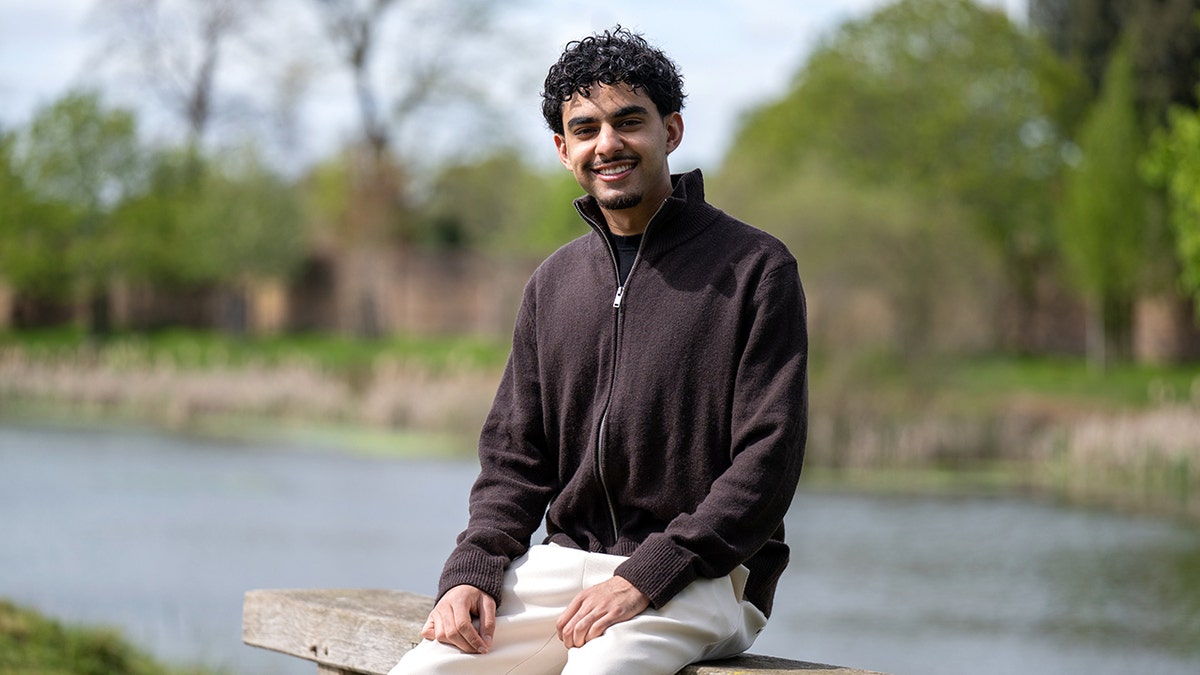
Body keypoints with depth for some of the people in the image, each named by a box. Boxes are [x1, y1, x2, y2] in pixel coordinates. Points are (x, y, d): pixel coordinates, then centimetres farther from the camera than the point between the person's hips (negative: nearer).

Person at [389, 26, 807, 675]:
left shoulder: (755, 267, -2)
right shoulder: (553, 283, 16)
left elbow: (767, 461, -8)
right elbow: (514, 456, 16)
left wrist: (644, 578, -17)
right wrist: (472, 570, -3)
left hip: (701, 577, -5)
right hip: (565, 561, 5)